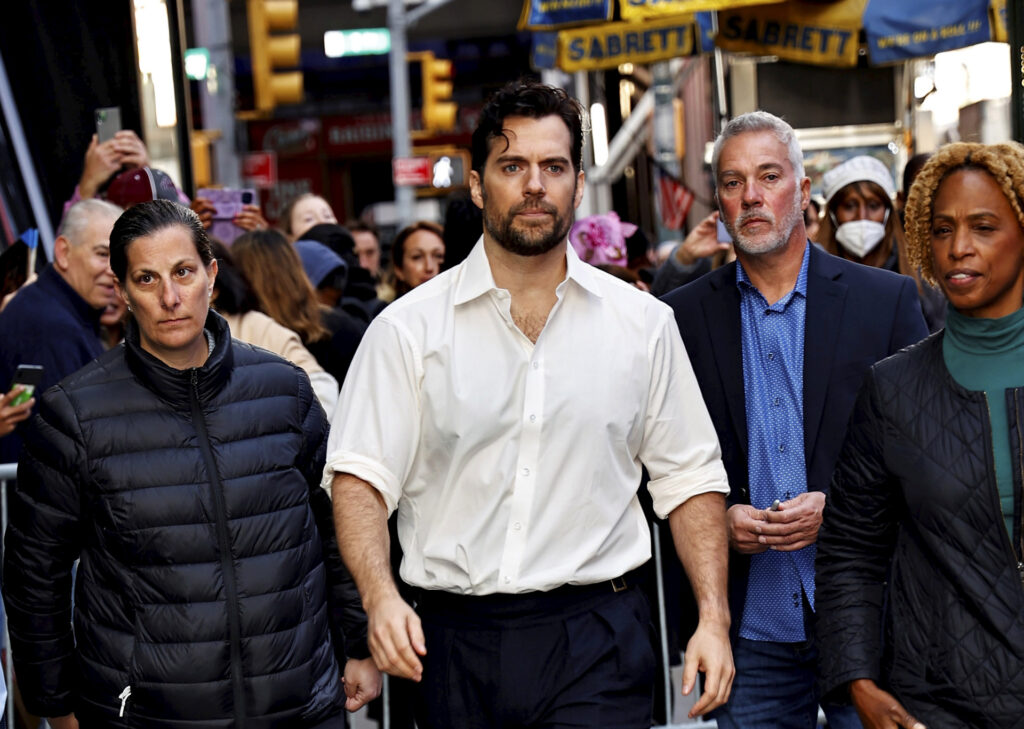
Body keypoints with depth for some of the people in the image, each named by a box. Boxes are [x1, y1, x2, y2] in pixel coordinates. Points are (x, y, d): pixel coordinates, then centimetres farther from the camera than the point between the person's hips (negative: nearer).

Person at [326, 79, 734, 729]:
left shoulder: (644, 323, 5)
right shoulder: (408, 329, 1)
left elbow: (690, 479, 9)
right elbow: (361, 477, -3)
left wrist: (714, 620, 0)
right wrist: (381, 596, -20)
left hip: (597, 641, 0)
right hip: (455, 640, 0)